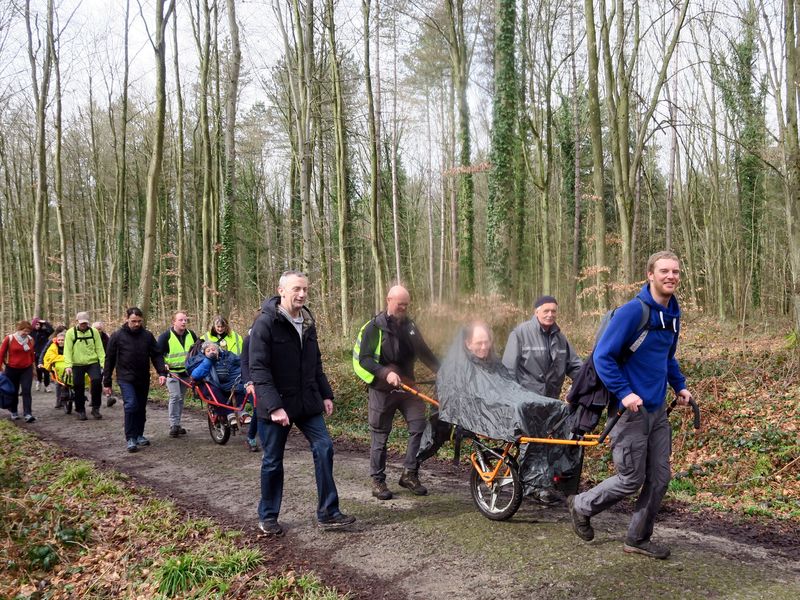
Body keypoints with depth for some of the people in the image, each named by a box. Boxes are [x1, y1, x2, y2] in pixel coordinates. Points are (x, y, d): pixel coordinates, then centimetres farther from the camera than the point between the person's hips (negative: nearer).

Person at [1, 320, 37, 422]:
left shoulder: (30, 339, 0)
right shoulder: (9, 339, -8)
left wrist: (33, 366, 18)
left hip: (27, 369, 1)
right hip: (12, 369, -1)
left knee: (26, 391, -8)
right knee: (14, 391, 12)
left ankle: (28, 414, -13)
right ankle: (13, 412, 30)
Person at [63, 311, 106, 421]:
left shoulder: (94, 331, 3)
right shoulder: (71, 332, 0)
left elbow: (99, 349, 4)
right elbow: (67, 350, -5)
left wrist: (103, 363, -4)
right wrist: (68, 365, -15)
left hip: (93, 363, 0)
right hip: (77, 365, 0)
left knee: (97, 381, -19)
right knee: (78, 387, 4)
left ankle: (95, 408, -5)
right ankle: (80, 411, 22)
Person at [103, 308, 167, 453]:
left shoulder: (147, 336, 2)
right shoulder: (117, 336, -4)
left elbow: (156, 355, 3)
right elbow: (109, 359, 0)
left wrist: (162, 372, -13)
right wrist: (106, 382, 0)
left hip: (143, 379, 4)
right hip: (126, 379, -4)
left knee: (141, 408, 12)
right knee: (131, 405, -18)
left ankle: (139, 435, 27)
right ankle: (130, 438, -8)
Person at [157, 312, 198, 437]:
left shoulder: (191, 335, 5)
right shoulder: (166, 336, -8)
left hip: (186, 372, 5)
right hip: (171, 371, -5)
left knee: (181, 398, 10)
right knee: (175, 396, -16)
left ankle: (177, 424, 19)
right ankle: (173, 425, -12)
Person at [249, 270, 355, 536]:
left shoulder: (308, 323, 9)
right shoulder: (265, 323, -14)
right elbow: (258, 369, -19)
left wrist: (326, 394, 11)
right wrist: (273, 406, -25)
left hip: (308, 403, 6)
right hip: (276, 406, -6)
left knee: (324, 449, -1)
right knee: (273, 462, 6)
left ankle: (328, 513, 8)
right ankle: (267, 517, 24)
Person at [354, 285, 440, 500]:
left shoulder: (409, 326, 9)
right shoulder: (374, 327, -8)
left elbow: (424, 352, 16)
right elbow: (364, 359, -13)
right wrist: (386, 373, -25)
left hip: (407, 386, 5)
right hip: (382, 389, -5)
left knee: (419, 427, -4)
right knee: (380, 436, 3)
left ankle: (409, 474, 9)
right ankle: (378, 481, 14)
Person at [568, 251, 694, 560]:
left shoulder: (673, 314, 8)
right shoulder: (632, 311, -17)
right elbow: (603, 357, -17)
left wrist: (679, 386, 13)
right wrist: (624, 393, -24)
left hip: (658, 410, 8)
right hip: (631, 409, -8)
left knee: (659, 478, 10)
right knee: (631, 479, 0)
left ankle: (638, 539, 25)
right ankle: (582, 506, 24)